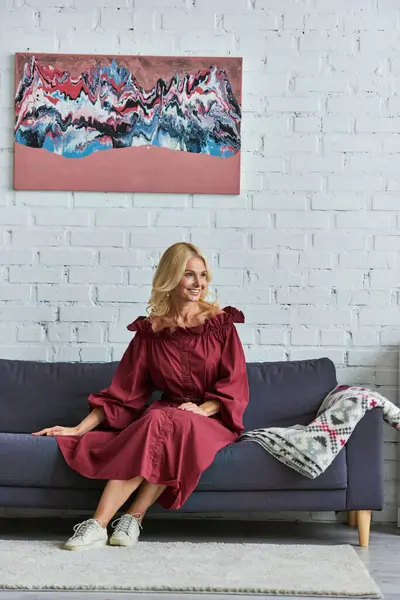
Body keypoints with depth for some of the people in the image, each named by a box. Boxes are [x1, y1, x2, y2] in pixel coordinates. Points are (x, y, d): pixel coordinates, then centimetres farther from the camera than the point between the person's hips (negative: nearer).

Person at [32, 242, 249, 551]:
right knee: (155, 422, -35)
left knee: (171, 426, -35)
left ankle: (134, 518, -30)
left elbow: (235, 386, -1)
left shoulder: (221, 323, 1)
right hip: (165, 413, 1)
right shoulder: (150, 330, 5)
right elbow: (123, 391, 5)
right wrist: (79, 429, -2)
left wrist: (202, 410, -18)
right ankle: (98, 524, -39)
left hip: (212, 419, -1)